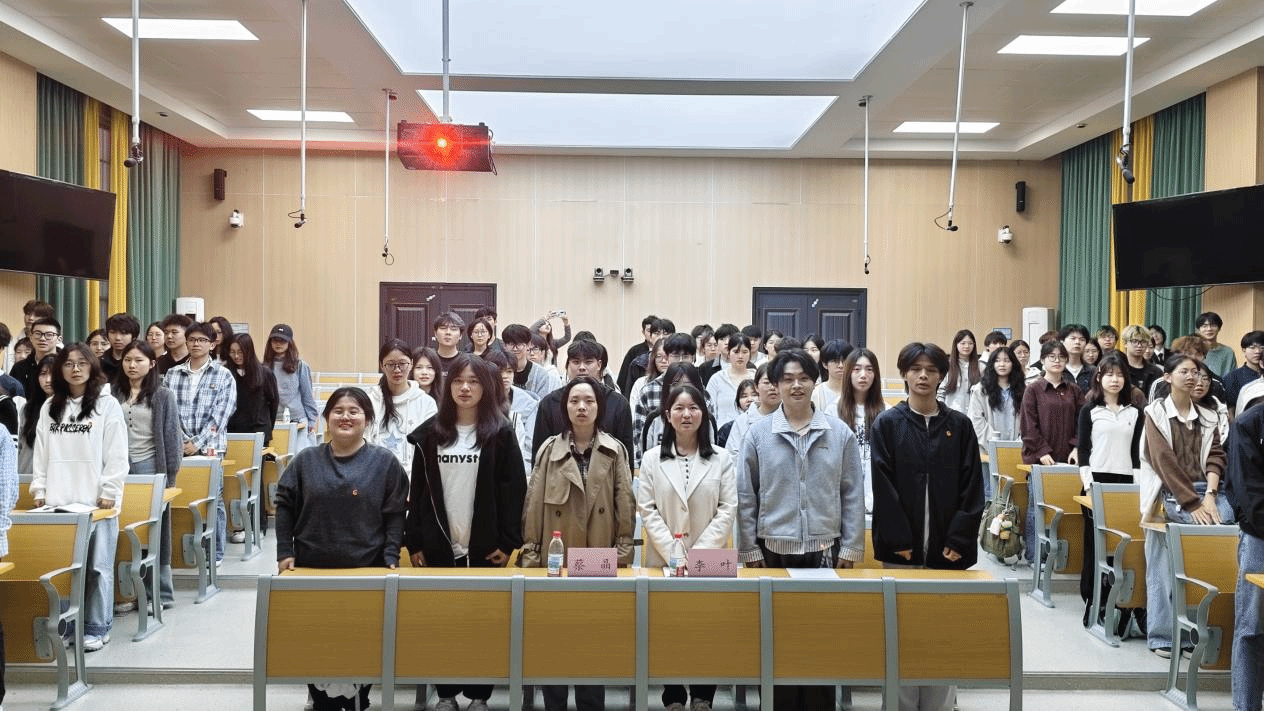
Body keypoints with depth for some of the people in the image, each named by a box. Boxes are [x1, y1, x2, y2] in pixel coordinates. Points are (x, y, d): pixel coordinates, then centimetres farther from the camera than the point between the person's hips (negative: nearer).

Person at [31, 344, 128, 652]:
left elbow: (117, 455, -4)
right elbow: (41, 452, 14)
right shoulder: (49, 407, 13)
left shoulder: (108, 405, 0)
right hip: (58, 502, 4)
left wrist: (109, 493, -9)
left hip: (96, 501, -4)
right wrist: (40, 489, 6)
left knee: (97, 567, 2)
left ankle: (97, 629, 10)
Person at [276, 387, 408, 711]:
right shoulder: (306, 460, 4)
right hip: (312, 569, 2)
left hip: (366, 570, -2)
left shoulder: (385, 462, -1)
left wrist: (391, 560, -11)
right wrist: (284, 553, -3)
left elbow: (395, 516, -4)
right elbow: (285, 507, 5)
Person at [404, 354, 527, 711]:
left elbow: (513, 490, -5)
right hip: (439, 544, 2)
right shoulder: (430, 433, 5)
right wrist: (414, 542, 0)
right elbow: (418, 491, 5)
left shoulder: (501, 433, -2)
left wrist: (508, 542, -10)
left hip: (484, 545, -2)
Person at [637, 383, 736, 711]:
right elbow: (647, 509, -2)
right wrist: (672, 552, -13)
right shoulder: (652, 458, 4)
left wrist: (700, 552, -12)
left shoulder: (722, 458, 3)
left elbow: (728, 509, -3)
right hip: (664, 560, 0)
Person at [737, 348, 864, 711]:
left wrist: (850, 548, 1)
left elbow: (853, 495, 4)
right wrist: (750, 551, -1)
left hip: (825, 550, 0)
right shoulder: (758, 434, -1)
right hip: (774, 550, 0)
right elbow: (746, 498, 2)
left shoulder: (840, 433, 1)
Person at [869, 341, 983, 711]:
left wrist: (960, 539, -6)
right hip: (901, 549, -1)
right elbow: (883, 485, -4)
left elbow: (972, 486, 2)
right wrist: (898, 539, -10)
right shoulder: (887, 424, 2)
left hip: (946, 550, 1)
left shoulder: (959, 425, 6)